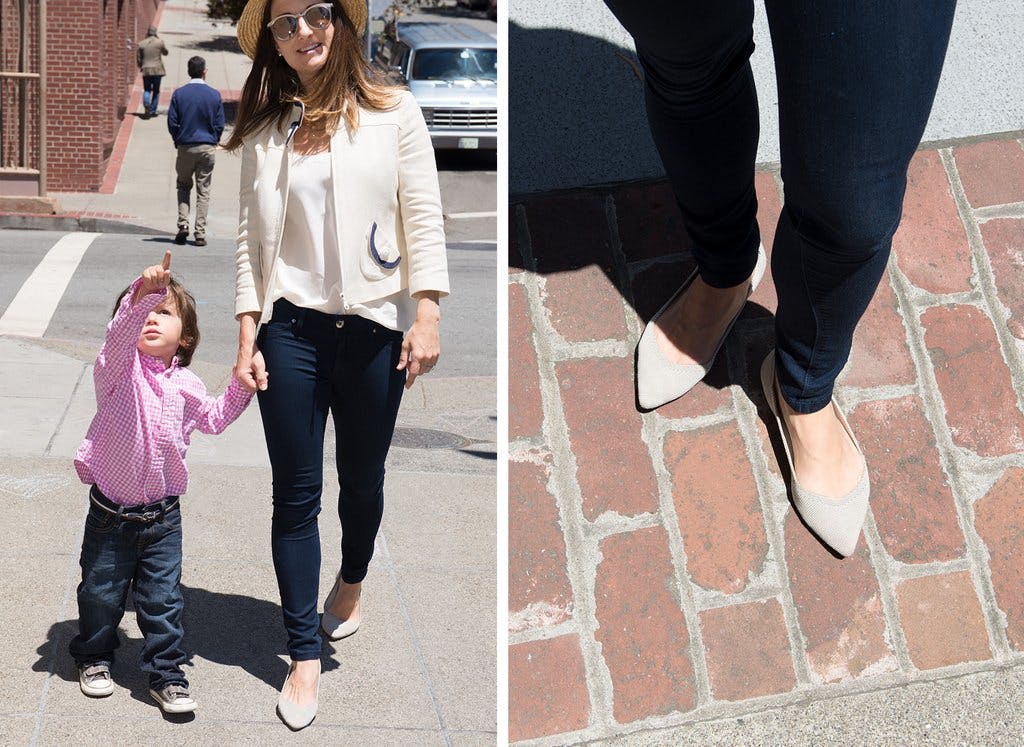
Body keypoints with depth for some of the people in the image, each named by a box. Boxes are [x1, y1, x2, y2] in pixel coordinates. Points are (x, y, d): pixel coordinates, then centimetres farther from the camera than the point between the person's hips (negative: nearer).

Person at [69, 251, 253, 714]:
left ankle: (166, 674, 18)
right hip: (110, 514, -2)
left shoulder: (186, 383, 3)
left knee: (163, 599, 5)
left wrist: (241, 387, 8)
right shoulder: (118, 367, -12)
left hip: (163, 515, 2)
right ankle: (94, 657, 35)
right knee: (101, 592, 13)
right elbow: (120, 334, -35)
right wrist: (142, 293, -53)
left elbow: (212, 419, 21)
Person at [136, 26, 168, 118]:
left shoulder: (141, 44, -1)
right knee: (156, 90, 11)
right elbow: (165, 52, 12)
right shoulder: (160, 42, -6)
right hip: (157, 70, -1)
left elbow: (138, 59, 2)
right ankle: (153, 111, 10)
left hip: (146, 70, 1)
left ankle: (146, 107, -19)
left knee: (147, 90, 7)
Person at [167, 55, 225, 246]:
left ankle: (183, 223, 0)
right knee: (203, 190, 4)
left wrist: (178, 141, 12)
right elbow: (220, 124, -1)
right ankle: (200, 234, 1)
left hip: (185, 147, 0)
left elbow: (172, 122, -2)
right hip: (207, 148, 0)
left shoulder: (179, 94, -4)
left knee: (183, 186, 17)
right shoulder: (214, 95, -3)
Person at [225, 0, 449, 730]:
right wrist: (248, 333, -1)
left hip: (373, 325, -1)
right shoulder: (265, 130, 6)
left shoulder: (395, 112, 0)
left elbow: (424, 216, -2)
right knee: (296, 494, 1)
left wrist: (427, 315, -10)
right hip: (290, 327, 1)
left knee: (363, 478, 14)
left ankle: (353, 580, 45)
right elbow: (252, 236, 6)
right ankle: (305, 656, 10)